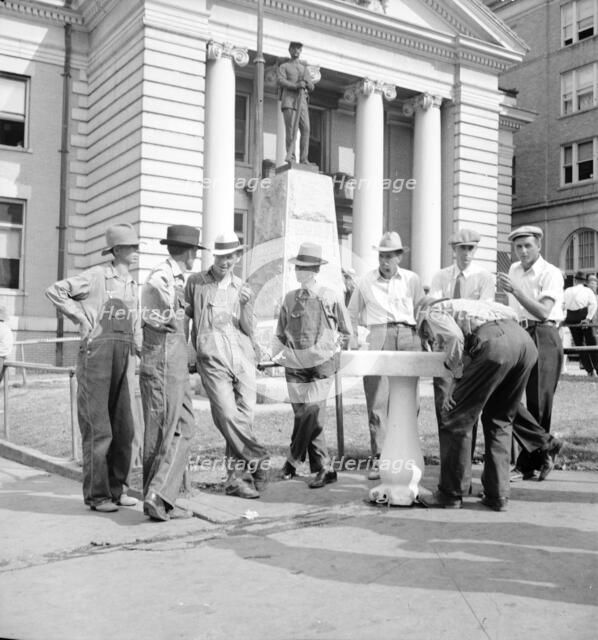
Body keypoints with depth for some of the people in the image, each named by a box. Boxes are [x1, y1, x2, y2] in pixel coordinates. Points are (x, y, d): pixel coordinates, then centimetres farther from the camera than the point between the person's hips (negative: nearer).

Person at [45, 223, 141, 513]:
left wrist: (137, 345, 13)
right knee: (98, 429, -2)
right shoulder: (96, 276, -5)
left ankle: (117, 489, 19)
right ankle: (96, 495, 7)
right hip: (96, 353, -6)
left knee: (124, 428, 8)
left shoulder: (131, 284, 15)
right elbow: (54, 291, -10)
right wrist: (83, 318, -9)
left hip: (124, 359, 6)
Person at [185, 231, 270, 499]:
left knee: (244, 418, 2)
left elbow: (249, 330, 6)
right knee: (228, 416, -16)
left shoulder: (243, 289, 13)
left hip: (243, 359, 3)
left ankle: (236, 478, 14)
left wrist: (246, 304, -10)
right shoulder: (195, 282, 7)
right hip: (213, 359, -3)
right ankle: (258, 460, 0)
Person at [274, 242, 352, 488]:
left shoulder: (330, 297, 0)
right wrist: (291, 349, 9)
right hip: (295, 364, 3)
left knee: (312, 411, -13)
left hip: (322, 363, -3)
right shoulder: (290, 298, 7)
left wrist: (330, 348, 3)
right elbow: (281, 332, 20)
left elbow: (346, 332, 9)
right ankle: (323, 468, 9)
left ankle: (293, 461, 5)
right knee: (303, 414, 1)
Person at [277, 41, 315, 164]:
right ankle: (290, 156, -22)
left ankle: (303, 159, -15)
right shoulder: (283, 67, 14)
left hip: (302, 101, 3)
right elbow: (281, 81, -6)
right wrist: (296, 86, -21)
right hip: (288, 99, -3)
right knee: (290, 128, -18)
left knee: (305, 128, -13)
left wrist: (306, 83, -8)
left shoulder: (305, 68, 26)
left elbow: (311, 87, 17)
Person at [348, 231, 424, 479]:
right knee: (377, 400, -7)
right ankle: (379, 458, -3)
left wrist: (424, 338, 10)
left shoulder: (412, 279, 13)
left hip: (407, 337, 1)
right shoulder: (366, 282, 11)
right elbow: (352, 315, 20)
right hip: (377, 338, -1)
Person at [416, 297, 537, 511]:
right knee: (499, 421, 19)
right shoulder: (461, 305, 41)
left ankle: (450, 494, 12)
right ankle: (497, 495, 20)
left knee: (458, 420, 4)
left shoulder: (432, 312, 19)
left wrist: (457, 374, 10)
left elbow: (454, 337, -4)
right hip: (526, 341, 8)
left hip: (495, 341, -8)